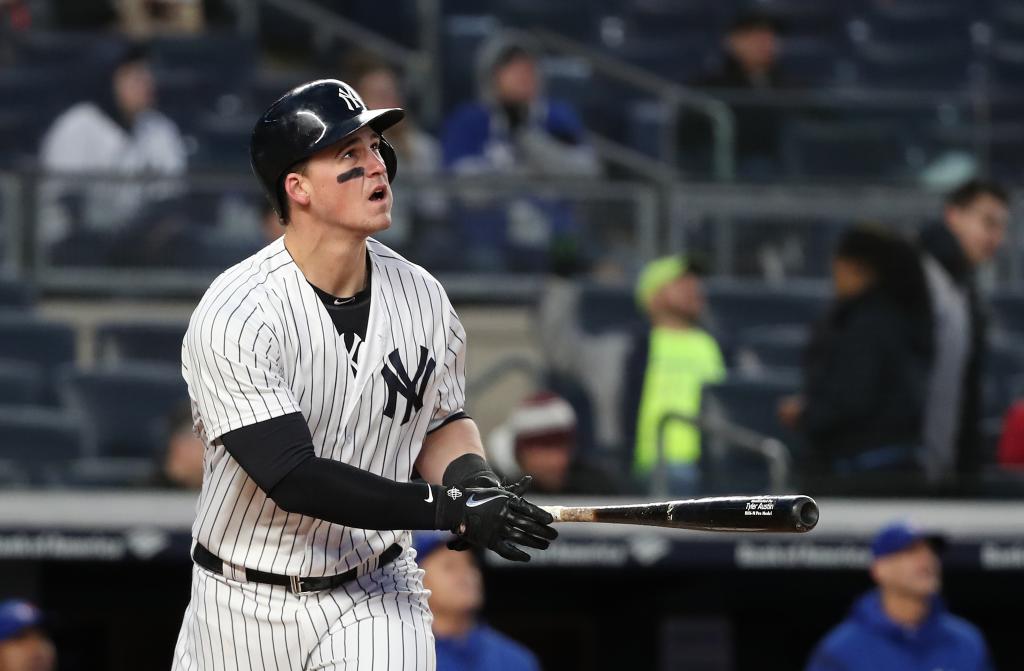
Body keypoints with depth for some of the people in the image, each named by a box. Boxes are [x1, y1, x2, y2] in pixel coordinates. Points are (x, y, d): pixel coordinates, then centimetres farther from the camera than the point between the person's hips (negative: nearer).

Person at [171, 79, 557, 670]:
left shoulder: (422, 297, -3)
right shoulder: (233, 316, -21)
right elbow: (294, 479, -28)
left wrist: (477, 483, -10)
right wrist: (454, 509, -31)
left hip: (376, 598, 2)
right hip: (244, 605, -2)